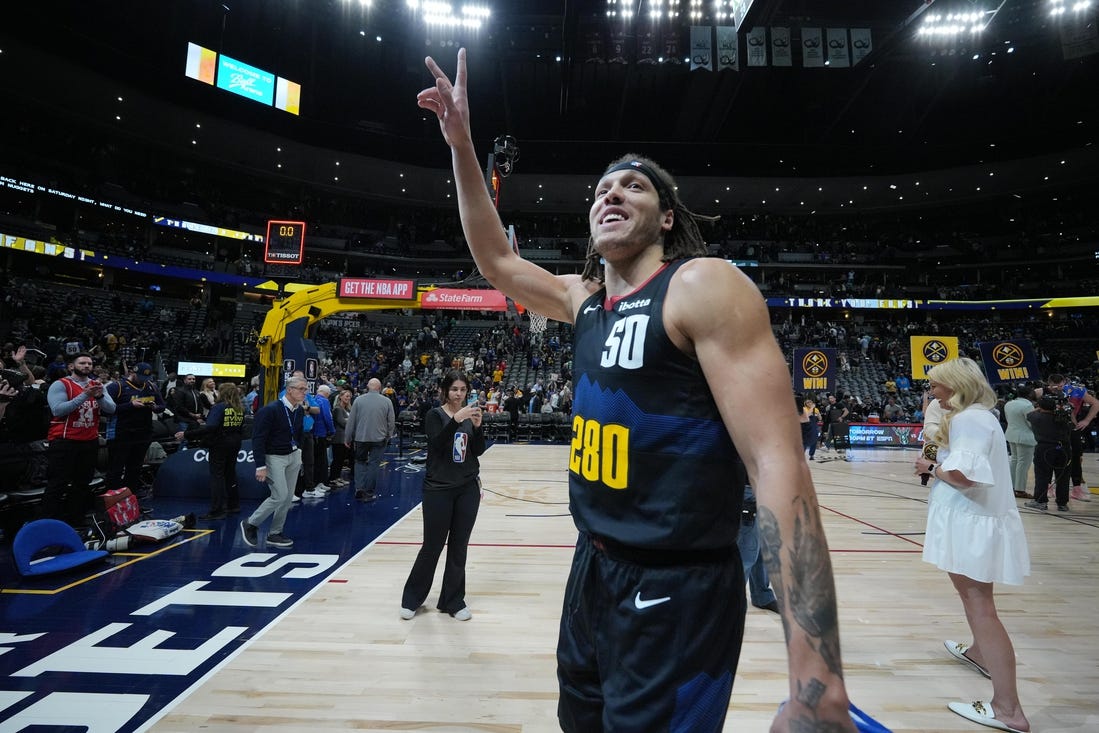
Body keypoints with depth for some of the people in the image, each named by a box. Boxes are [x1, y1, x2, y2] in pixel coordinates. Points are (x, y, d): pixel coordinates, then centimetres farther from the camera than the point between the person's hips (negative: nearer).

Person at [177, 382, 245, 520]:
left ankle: (217, 511, -2)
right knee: (230, 473, 18)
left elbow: (209, 427, -26)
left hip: (219, 445, -7)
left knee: (217, 476, -2)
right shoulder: (240, 408, 5)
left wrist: (187, 435, -24)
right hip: (234, 446, 7)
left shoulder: (219, 407, -16)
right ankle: (233, 505, 27)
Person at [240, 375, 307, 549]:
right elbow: (258, 439, -19)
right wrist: (260, 466, -21)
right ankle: (250, 524, 14)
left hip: (293, 456, 7)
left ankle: (275, 534, 22)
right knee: (280, 496, -9)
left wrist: (298, 453, 12)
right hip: (274, 458, -7)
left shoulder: (300, 410, 3)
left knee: (288, 498, 8)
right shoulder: (270, 410, -18)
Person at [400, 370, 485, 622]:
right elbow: (437, 444, -22)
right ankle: (412, 598, 26)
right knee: (432, 546, 5)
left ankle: (453, 601, 25)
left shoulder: (470, 415, 5)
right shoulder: (435, 415, -6)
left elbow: (479, 450, -2)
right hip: (438, 489, -3)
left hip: (468, 488, 4)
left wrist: (477, 426, -19)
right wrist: (457, 419, -35)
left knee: (459, 547, 10)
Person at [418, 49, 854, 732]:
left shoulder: (704, 287, -16)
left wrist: (817, 678, -27)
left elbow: (778, 462, -23)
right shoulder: (585, 299, 7)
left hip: (678, 592, -7)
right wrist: (462, 142, 10)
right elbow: (497, 259, 17)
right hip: (594, 570, 8)